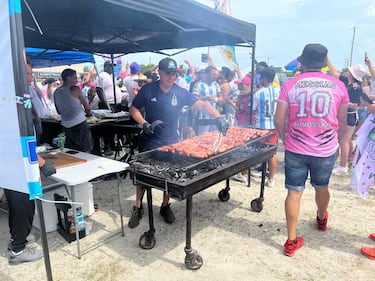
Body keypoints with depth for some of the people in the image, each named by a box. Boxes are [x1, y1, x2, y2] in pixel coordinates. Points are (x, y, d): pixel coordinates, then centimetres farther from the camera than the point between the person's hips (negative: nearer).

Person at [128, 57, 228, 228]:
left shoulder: (181, 93, -5)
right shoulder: (148, 90, -6)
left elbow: (202, 105, -11)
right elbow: (134, 109, 1)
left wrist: (218, 117, -27)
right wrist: (145, 124, -16)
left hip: (171, 142, 1)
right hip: (149, 142, -1)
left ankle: (165, 206, 32)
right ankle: (138, 208, 24)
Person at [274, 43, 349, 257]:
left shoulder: (290, 85, -4)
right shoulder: (338, 86, -1)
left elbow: (279, 119, -6)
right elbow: (342, 122, 5)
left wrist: (285, 138, 12)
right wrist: (337, 141, 22)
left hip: (296, 149, -1)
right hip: (326, 149, 2)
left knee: (294, 192, 7)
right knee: (322, 187, 24)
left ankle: (292, 241, 12)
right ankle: (322, 219, 52)